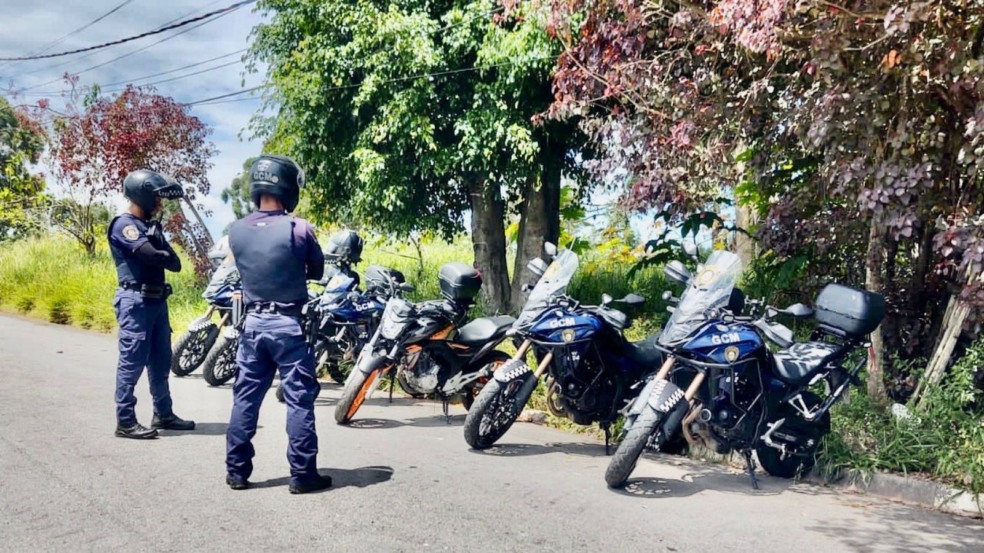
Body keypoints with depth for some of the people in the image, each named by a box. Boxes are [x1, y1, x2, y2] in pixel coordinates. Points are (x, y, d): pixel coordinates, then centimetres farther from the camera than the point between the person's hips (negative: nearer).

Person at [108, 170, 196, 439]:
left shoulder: (150, 225, 18)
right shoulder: (124, 225, -9)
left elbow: (174, 264, 10)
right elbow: (151, 254, -22)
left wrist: (164, 255, -11)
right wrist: (166, 255, 1)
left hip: (156, 300, 9)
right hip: (136, 301, -9)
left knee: (161, 361, 14)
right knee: (132, 362, -6)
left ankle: (163, 414, 23)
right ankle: (125, 422, 0)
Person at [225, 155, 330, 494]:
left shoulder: (236, 231, 0)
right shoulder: (298, 229, -13)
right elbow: (317, 271, 1)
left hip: (253, 322, 5)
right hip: (288, 323, -4)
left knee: (245, 398, 12)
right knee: (300, 399, 2)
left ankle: (237, 471, 18)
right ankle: (302, 474, 6)